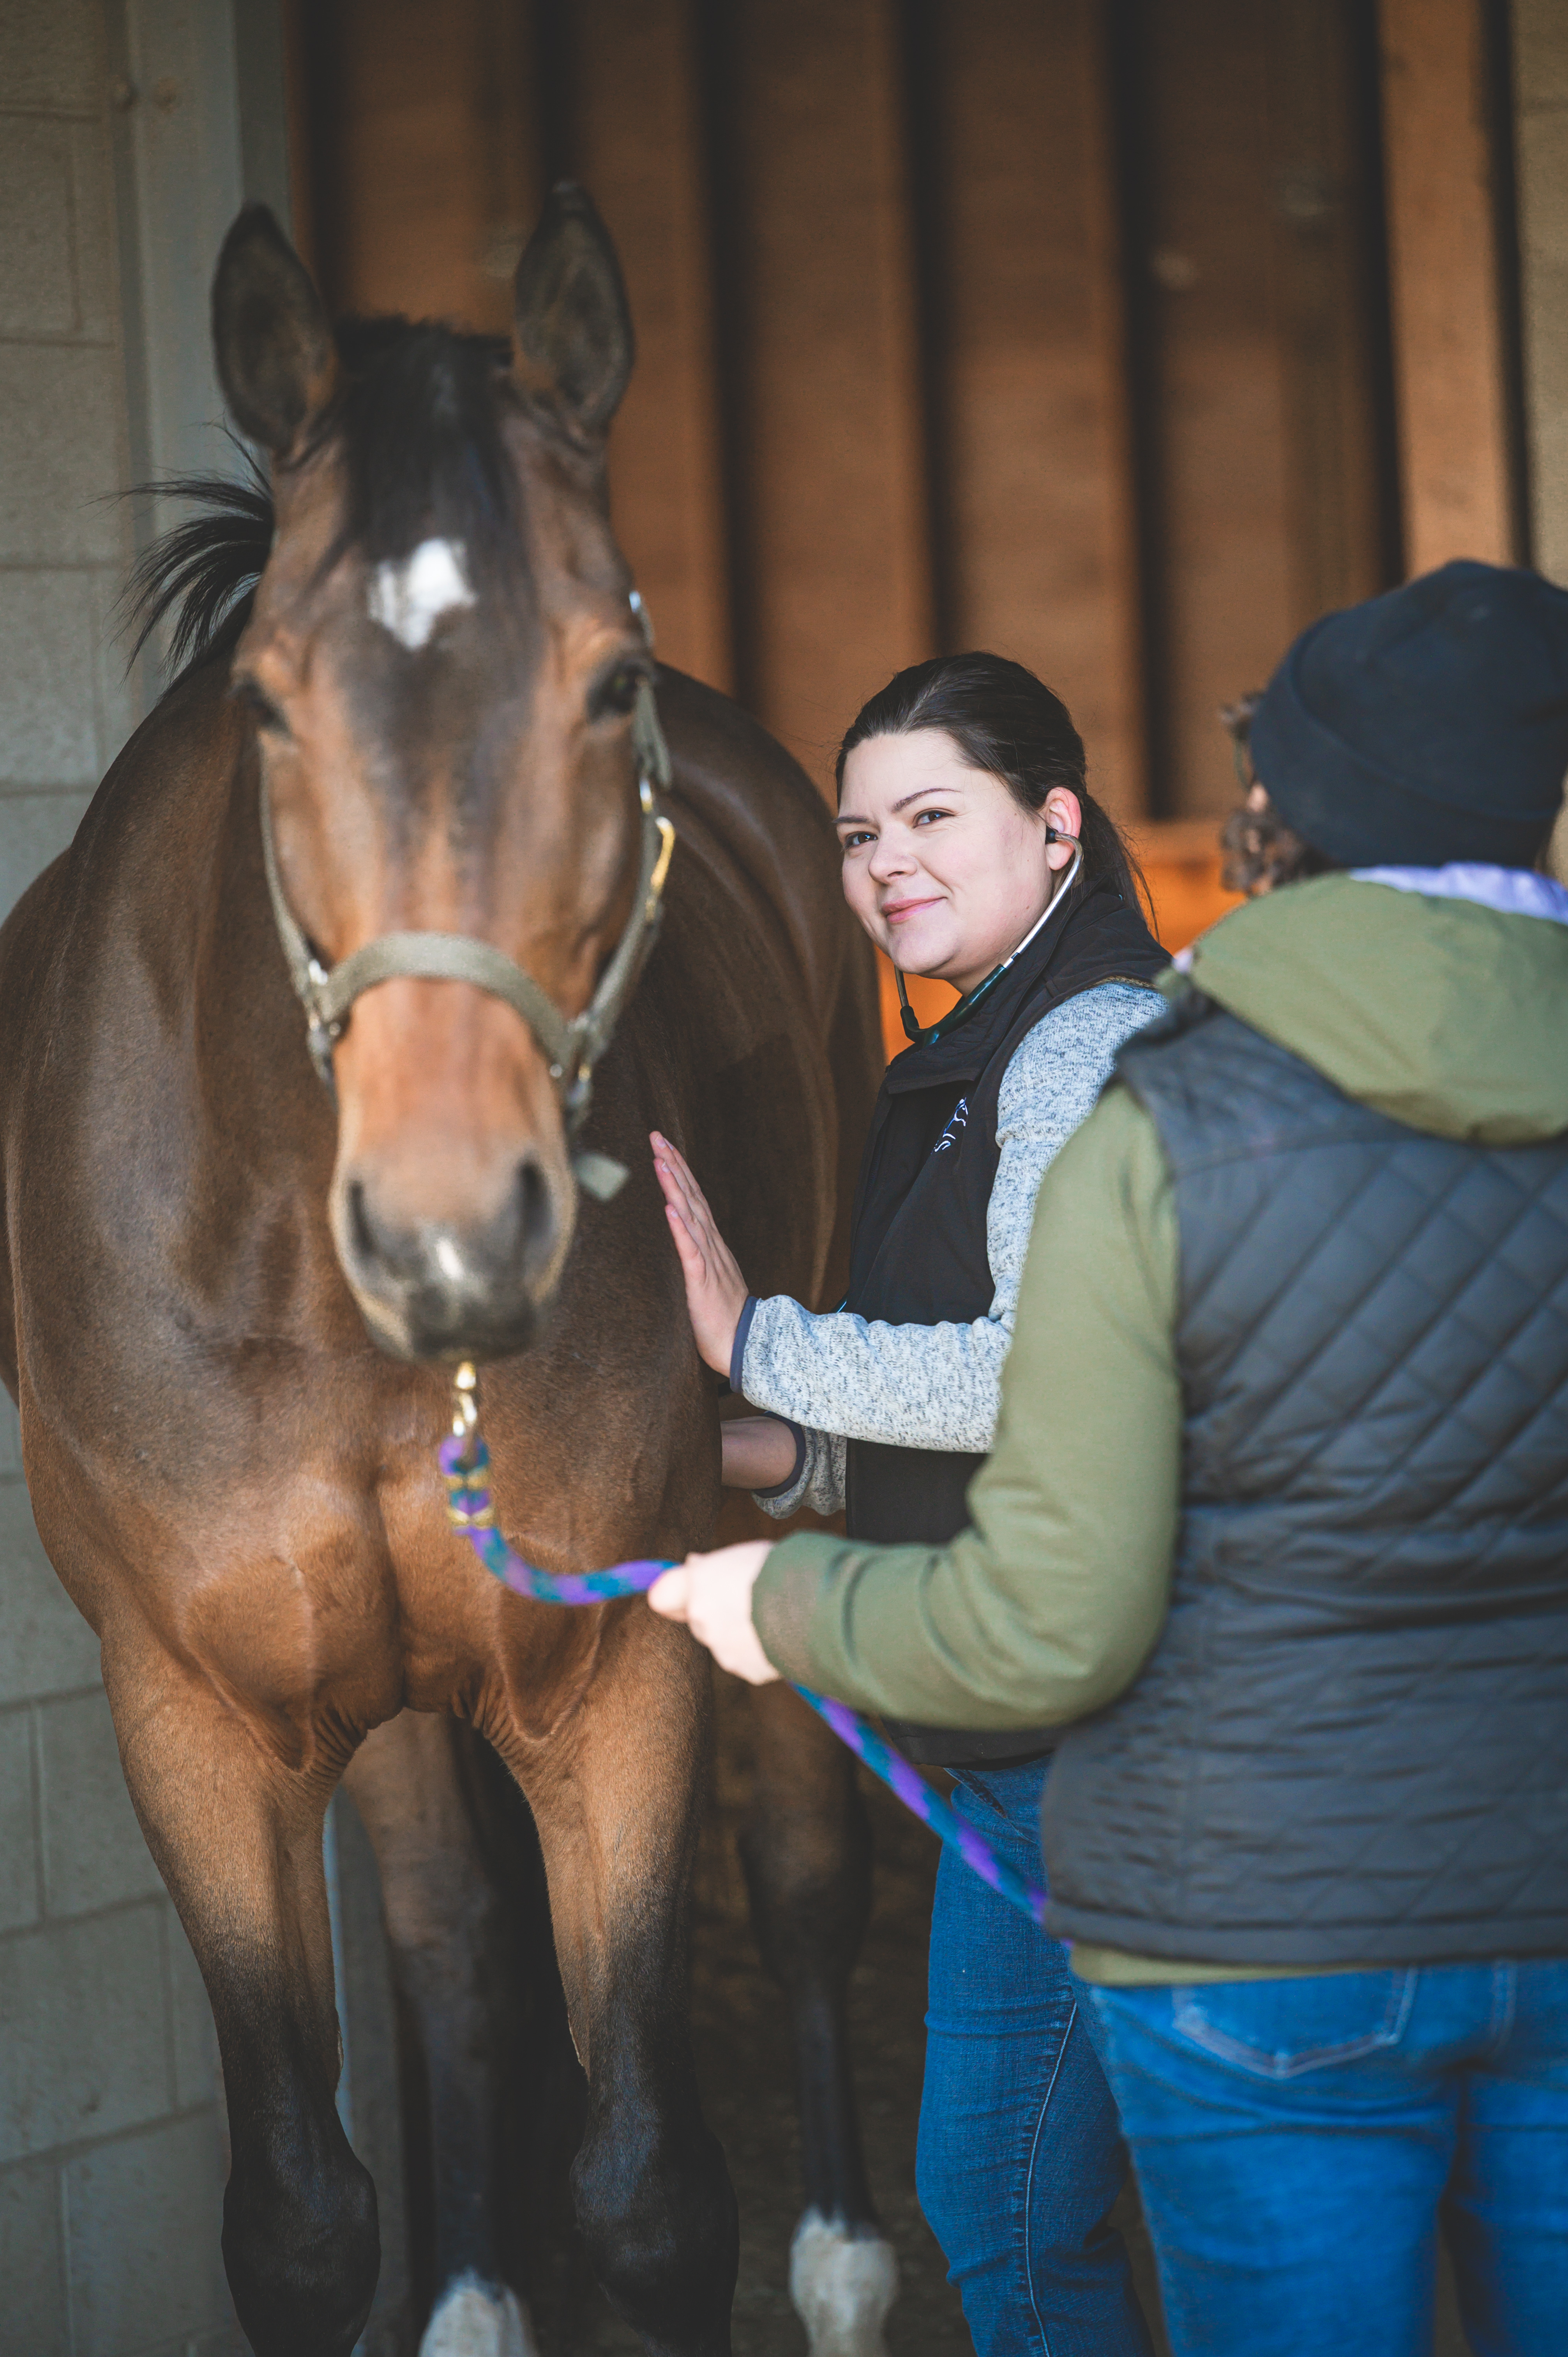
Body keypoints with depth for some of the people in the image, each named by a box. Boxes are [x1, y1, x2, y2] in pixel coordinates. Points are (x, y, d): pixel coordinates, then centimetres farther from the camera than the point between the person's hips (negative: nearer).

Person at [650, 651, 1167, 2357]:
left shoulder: (1089, 1045, -14)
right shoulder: (971, 1061, 18)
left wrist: (763, 1343, -17)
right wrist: (794, 1458, 6)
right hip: (1010, 1721, 11)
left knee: (1000, 2203, -5)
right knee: (1013, 2201, 17)